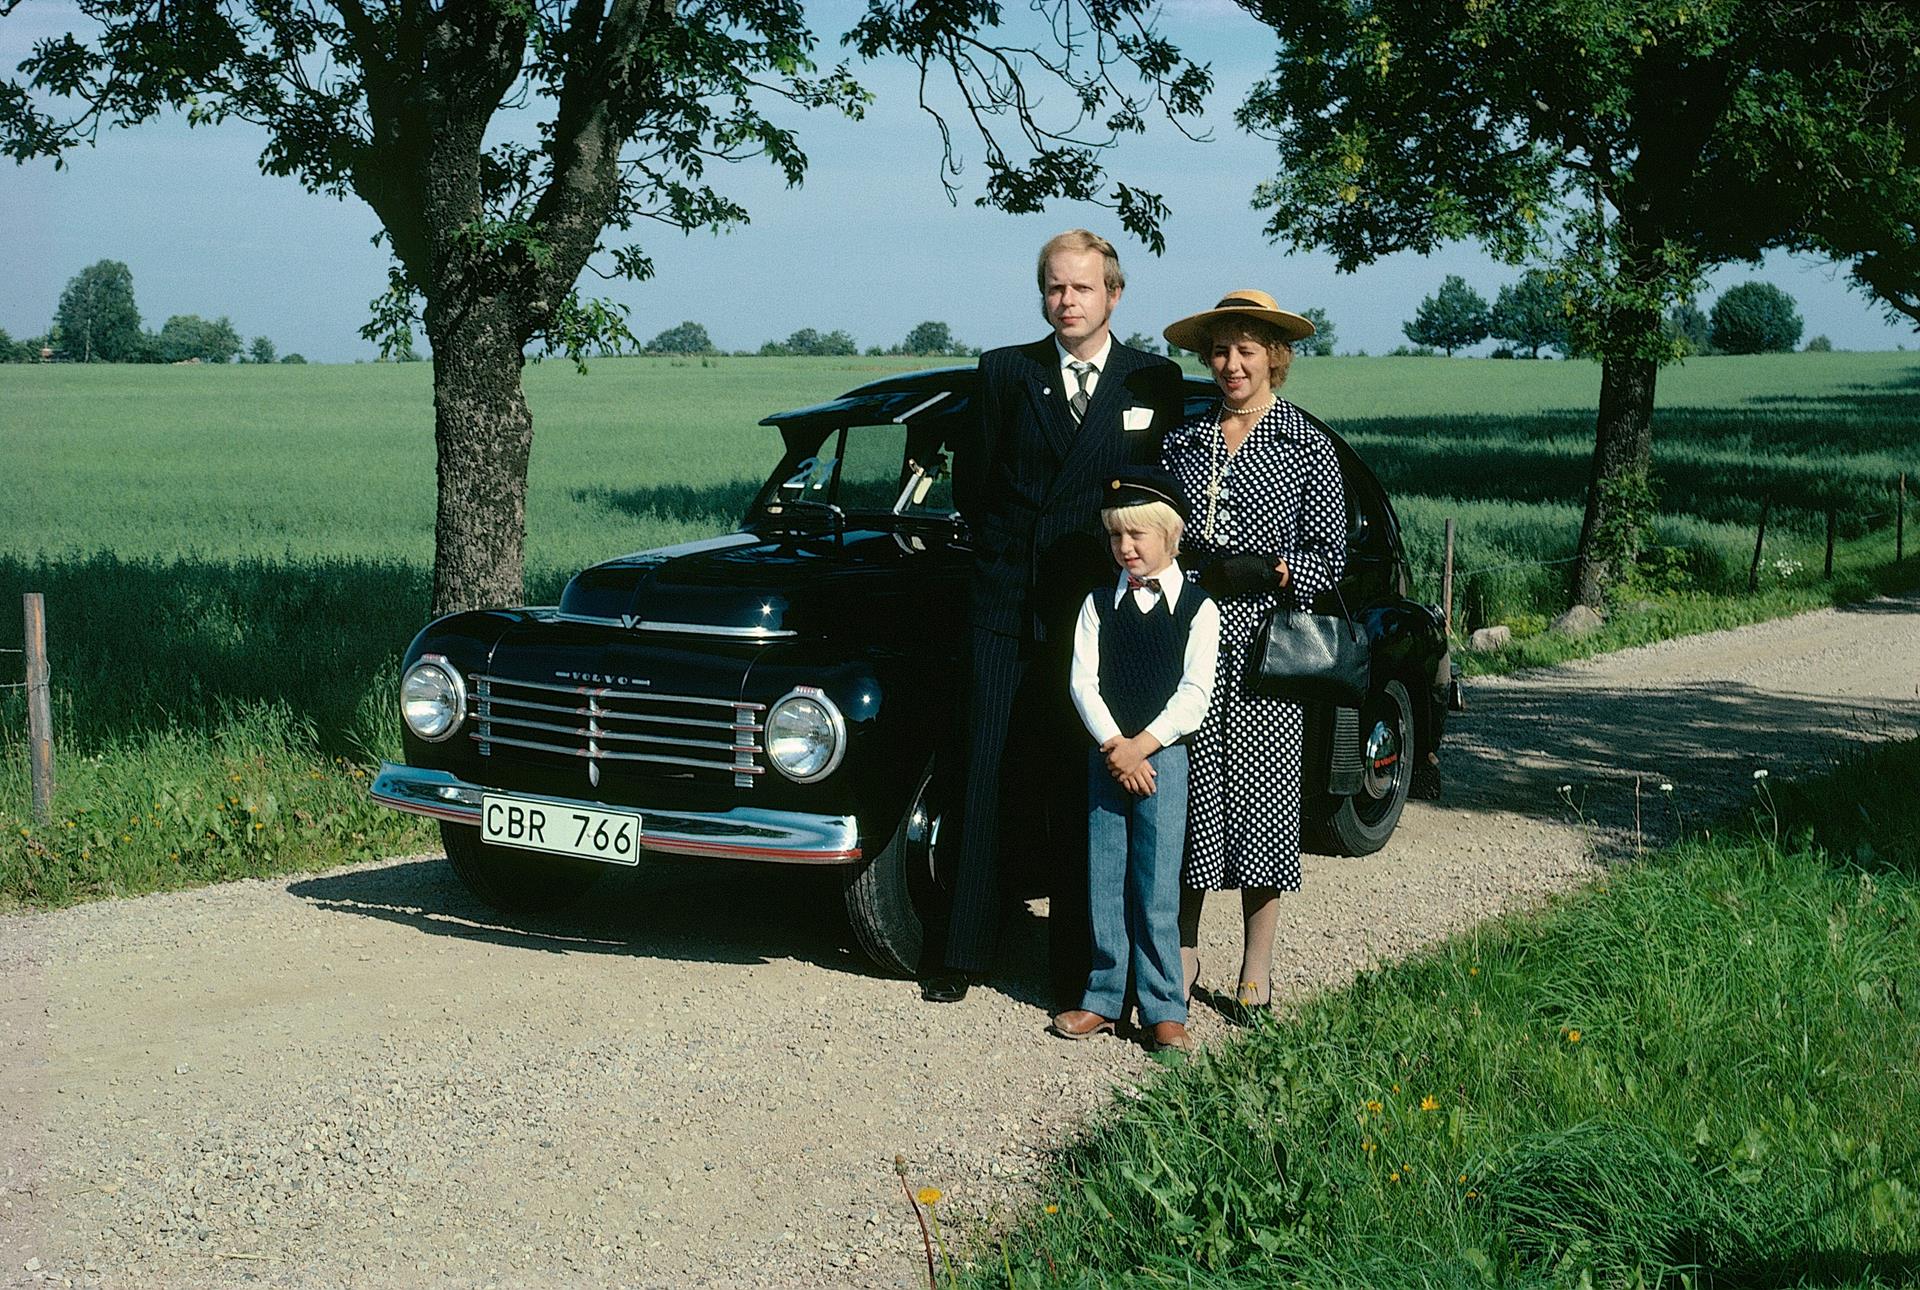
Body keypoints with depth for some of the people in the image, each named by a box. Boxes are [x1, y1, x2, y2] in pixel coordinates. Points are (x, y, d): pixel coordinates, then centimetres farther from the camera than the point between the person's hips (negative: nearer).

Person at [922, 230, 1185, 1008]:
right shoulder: (1004, 372, 6)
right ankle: (961, 951, 10)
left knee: (1084, 784, 4)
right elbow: (971, 486, 10)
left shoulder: (1154, 382, 5)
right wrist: (1010, 549, 3)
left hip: (1101, 605, -1)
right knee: (986, 775, 1)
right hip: (1007, 601, 1)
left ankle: (1079, 964, 11)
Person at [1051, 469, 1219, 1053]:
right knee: (1104, 885, 5)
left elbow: (1195, 693, -8)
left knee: (1157, 890, -3)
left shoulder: (1197, 607, -1)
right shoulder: (1099, 603, 7)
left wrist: (1141, 745, -16)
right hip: (1105, 755, 3)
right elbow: (1083, 681, -1)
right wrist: (1114, 747, -13)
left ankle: (1164, 1010, 3)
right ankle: (1104, 999, 14)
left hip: (1165, 755, -3)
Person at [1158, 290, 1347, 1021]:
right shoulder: (1183, 441, 12)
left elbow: (1329, 556, -1)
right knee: (1187, 795, 4)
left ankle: (1256, 969, 10)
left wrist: (1262, 570, -16)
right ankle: (1181, 954, 16)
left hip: (1264, 649, -3)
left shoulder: (1307, 448, 2)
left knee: (1258, 794, 0)